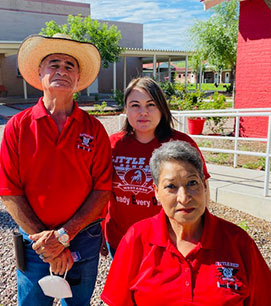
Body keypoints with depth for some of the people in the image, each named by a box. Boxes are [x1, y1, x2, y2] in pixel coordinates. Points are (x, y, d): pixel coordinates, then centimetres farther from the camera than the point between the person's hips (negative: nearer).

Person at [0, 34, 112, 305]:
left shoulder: (93, 129, -4)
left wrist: (64, 235, -14)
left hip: (85, 240, 1)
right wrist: (46, 244, -12)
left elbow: (103, 189, -6)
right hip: (36, 243, -1)